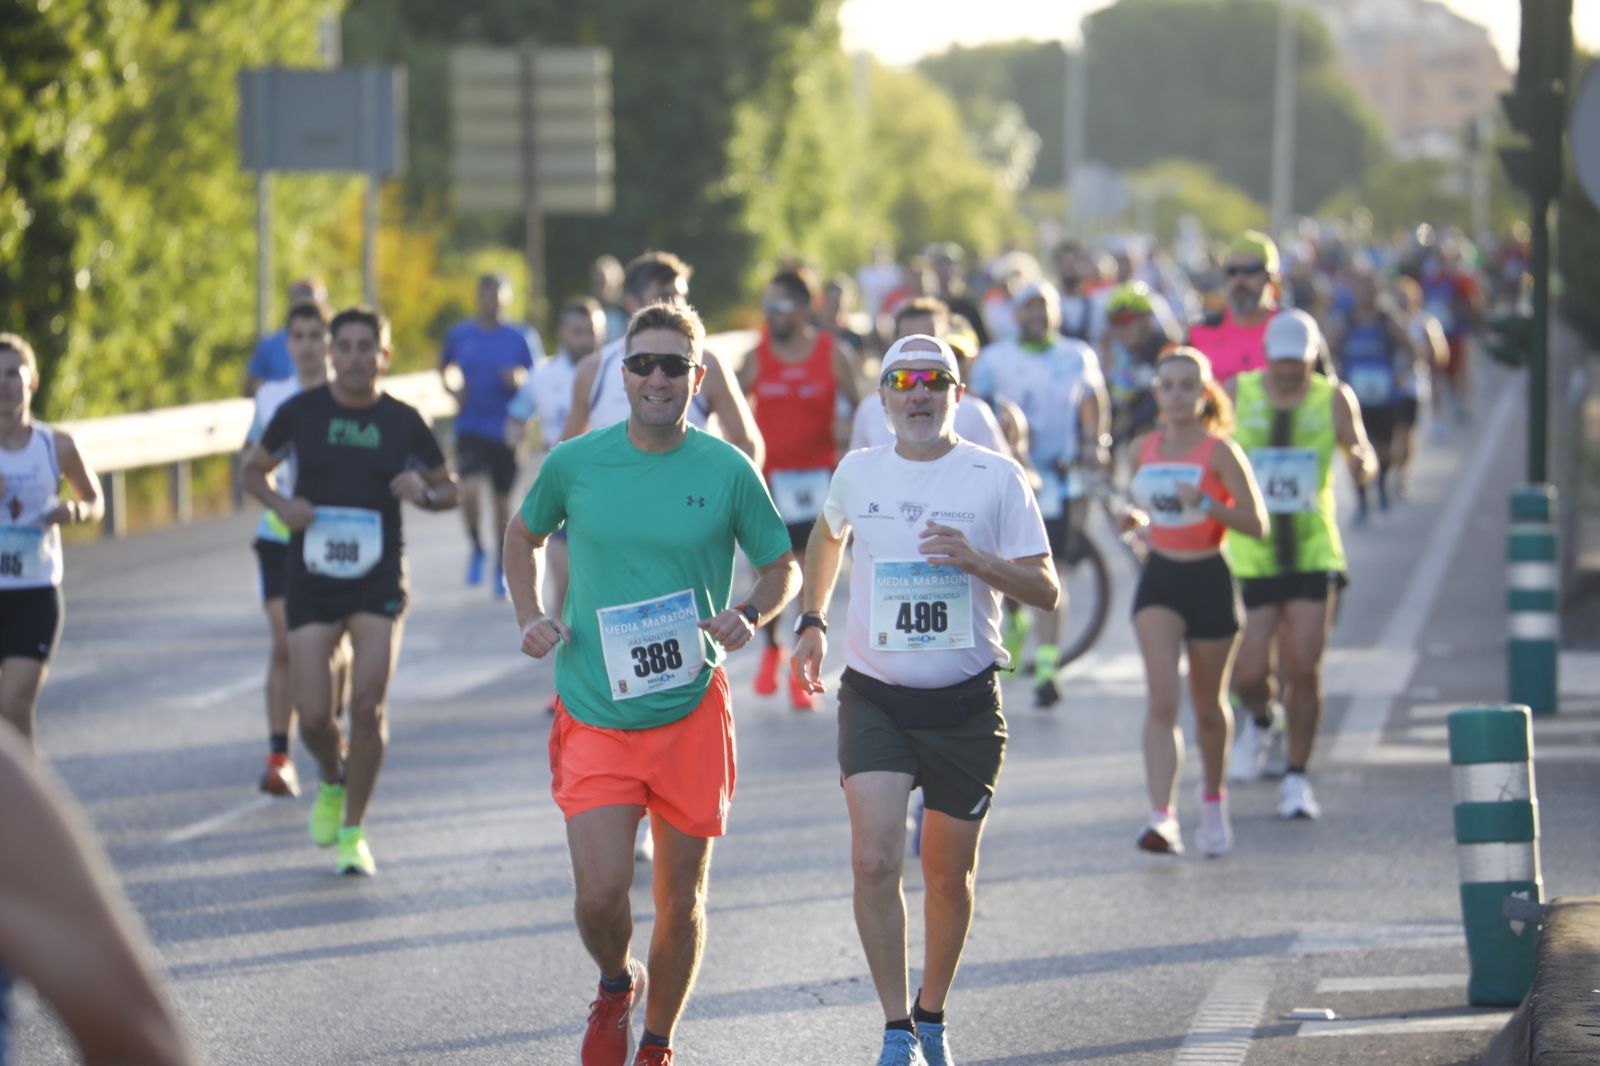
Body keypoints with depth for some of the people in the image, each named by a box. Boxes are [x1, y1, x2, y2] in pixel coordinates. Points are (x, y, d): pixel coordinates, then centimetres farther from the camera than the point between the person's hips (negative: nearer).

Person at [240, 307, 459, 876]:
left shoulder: (404, 421, 1)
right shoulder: (301, 412, 0)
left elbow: (449, 489, 12)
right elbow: (251, 470, 11)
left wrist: (423, 492, -11)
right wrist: (281, 504, -8)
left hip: (378, 579, 0)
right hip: (311, 578, 0)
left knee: (368, 705, -11)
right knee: (313, 715, -5)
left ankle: (353, 830, 5)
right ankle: (332, 781, 31)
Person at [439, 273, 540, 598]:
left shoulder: (520, 337, -1)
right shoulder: (459, 334, 2)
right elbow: (445, 367, 21)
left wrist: (520, 379, -17)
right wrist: (453, 387, 1)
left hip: (505, 430, 0)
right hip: (470, 427, 0)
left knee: (502, 502, 7)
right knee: (469, 490, -20)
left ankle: (501, 570, 25)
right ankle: (477, 549, 7)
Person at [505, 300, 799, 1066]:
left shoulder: (727, 471, -3)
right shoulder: (574, 463, -1)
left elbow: (784, 569, 9)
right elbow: (523, 537, 18)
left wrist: (749, 615, -12)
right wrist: (529, 617, 2)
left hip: (691, 714, 0)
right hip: (593, 716, 0)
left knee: (680, 901, 8)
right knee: (600, 895, -11)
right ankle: (617, 987, 23)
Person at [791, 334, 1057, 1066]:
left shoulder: (997, 478, -3)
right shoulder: (858, 473, 4)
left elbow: (1046, 592, -5)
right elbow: (827, 537, 27)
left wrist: (976, 559, -20)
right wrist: (813, 621, 22)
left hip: (964, 702, -1)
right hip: (874, 696, 1)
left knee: (949, 874, 9)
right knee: (874, 862, -15)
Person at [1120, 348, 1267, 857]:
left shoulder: (1219, 451, -9)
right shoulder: (1144, 448, 4)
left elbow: (1257, 523, -12)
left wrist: (1206, 505, -26)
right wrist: (1136, 517, -2)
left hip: (1209, 581, -2)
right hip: (1159, 580, 2)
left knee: (1208, 705, 12)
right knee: (1162, 700, -15)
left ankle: (1213, 799, 38)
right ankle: (1162, 817, -23)